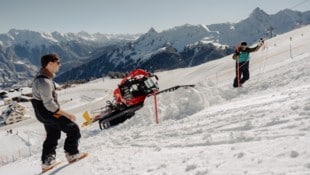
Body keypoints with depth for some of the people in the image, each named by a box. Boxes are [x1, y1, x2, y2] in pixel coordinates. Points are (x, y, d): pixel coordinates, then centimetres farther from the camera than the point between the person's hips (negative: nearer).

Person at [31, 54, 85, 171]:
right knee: (73, 130, -1)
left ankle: (47, 161, 31)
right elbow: (49, 104, -28)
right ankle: (72, 154, 10)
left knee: (52, 136, 23)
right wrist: (67, 115, -22)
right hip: (48, 114, -10)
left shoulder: (42, 76, 4)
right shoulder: (44, 82, -29)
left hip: (43, 113, 10)